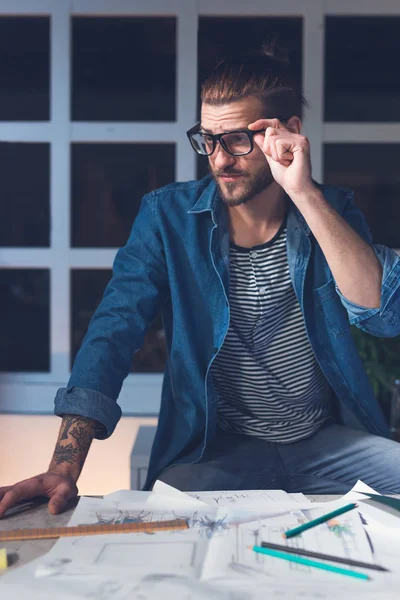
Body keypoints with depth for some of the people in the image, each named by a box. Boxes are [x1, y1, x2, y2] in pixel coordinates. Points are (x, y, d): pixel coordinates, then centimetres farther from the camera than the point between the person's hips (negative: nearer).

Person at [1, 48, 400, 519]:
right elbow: (114, 330, -12)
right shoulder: (168, 216, -4)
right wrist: (64, 470, -25)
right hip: (217, 450, -2)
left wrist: (304, 193, -25)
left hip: (330, 442, 3)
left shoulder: (331, 211, -1)